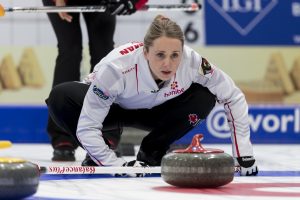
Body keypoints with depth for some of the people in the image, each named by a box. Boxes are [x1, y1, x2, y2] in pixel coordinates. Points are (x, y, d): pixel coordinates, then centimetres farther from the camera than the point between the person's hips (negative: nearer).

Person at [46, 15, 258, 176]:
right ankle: (102, 153, -8)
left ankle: (150, 154, -6)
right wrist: (116, 165, -42)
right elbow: (86, 127, -35)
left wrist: (243, 154, -22)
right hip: (112, 107, -3)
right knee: (61, 97, -34)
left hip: (152, 110, 3)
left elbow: (233, 97, -19)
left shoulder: (193, 62, -32)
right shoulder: (117, 67, -40)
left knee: (204, 98, -26)